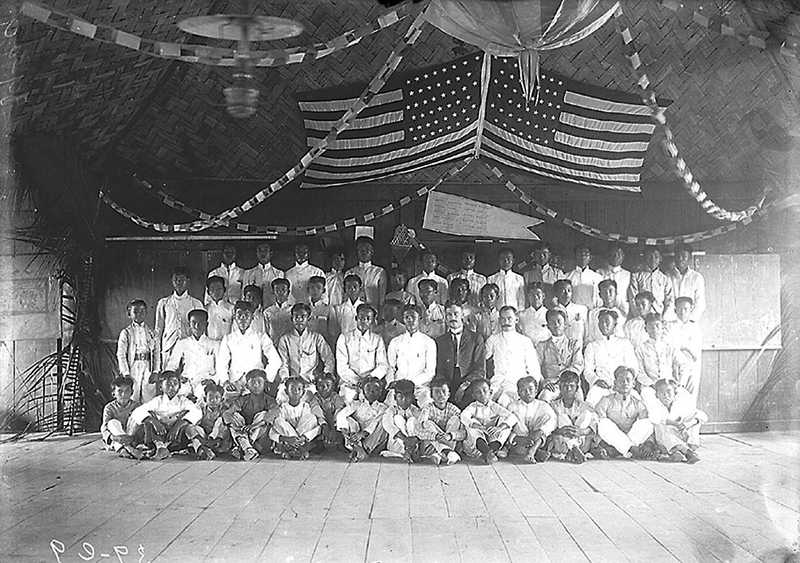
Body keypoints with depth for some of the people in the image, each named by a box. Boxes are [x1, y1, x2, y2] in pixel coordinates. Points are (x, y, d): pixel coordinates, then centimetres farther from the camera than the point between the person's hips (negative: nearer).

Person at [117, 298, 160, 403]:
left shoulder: (151, 332, 10)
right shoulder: (126, 333, 2)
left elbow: (157, 353, 9)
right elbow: (121, 354, -2)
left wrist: (156, 371, 0)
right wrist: (126, 373, -9)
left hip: (148, 368, 2)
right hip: (133, 368, -2)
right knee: (132, 399, -2)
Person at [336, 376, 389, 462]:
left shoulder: (382, 407, 14)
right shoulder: (357, 404, 19)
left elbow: (377, 421, -8)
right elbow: (341, 415, 0)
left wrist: (363, 433, -28)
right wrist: (344, 429, -23)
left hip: (375, 442, -1)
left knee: (382, 422, -25)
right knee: (348, 420, -20)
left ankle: (366, 450, -44)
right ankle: (356, 447, -47)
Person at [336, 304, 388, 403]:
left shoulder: (377, 339, 15)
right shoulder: (344, 338, 11)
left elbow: (383, 365, 6)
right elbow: (341, 367, 2)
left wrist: (371, 377, -14)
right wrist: (356, 380, -14)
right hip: (349, 383, 0)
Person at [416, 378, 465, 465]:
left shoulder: (453, 409, -1)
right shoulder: (427, 409, -5)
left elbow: (463, 433, -12)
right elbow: (420, 432, -21)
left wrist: (450, 436, -34)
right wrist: (436, 436, -39)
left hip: (450, 443, 1)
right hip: (429, 444, -1)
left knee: (455, 419, -14)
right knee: (428, 424, -23)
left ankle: (438, 454, -30)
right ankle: (447, 453, -39)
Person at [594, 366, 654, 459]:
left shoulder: (638, 404, 13)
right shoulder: (607, 401, 7)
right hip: (611, 440, -2)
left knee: (647, 424, -22)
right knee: (604, 423, -29)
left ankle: (612, 450, -33)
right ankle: (633, 449, -38)